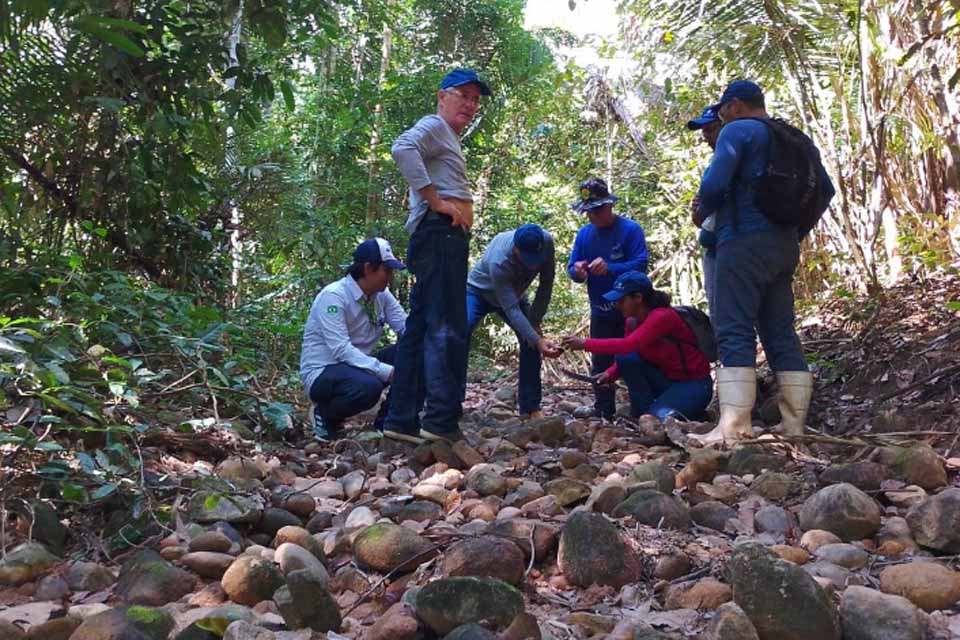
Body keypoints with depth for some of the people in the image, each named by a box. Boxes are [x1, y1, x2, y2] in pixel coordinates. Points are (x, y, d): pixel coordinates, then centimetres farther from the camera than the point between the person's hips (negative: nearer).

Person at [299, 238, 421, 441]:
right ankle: (326, 416, -5)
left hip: (359, 366, 7)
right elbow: (341, 349, -28)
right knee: (368, 386, -37)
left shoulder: (382, 295, 1)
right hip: (323, 372, -7)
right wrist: (387, 371, -34)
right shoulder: (333, 296, -21)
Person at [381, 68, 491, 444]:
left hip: (448, 239, 10)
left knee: (420, 327, 8)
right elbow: (403, 149, -21)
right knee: (448, 328, -13)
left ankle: (401, 420, 12)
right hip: (439, 233, -10)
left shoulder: (448, 139, 30)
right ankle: (443, 420, -13)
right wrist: (436, 201, -20)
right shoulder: (433, 125, -1)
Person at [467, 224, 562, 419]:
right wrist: (538, 340, -50)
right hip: (479, 291, -5)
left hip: (514, 293, 5)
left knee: (530, 343, -8)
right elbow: (511, 309, -43)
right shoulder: (498, 262, -43)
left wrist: (535, 320, -15)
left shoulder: (546, 241, -29)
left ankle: (530, 407, -1)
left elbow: (546, 284, -15)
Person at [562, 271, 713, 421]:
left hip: (694, 384, -7)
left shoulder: (663, 316, -26)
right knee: (625, 357, -15)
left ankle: (695, 414, 3)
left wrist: (585, 344, -37)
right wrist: (610, 374, -16)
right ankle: (643, 414, -3)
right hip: (666, 379, 7)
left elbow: (629, 345, -38)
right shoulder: (632, 322, -2)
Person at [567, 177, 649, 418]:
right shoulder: (584, 233, 3)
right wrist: (577, 271, -23)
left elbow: (640, 265, -23)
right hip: (600, 312, 5)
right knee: (601, 362, 10)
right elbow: (571, 268, 2)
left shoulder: (630, 229, -14)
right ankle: (603, 411, 21)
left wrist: (609, 268, -38)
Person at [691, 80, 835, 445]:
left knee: (734, 332, -11)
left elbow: (713, 184, -17)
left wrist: (704, 210, 3)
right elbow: (825, 189, 21)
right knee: (781, 334, 8)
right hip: (784, 246, 8)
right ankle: (794, 424, 8)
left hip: (745, 241, -8)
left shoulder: (737, 131, -3)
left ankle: (734, 427, -19)